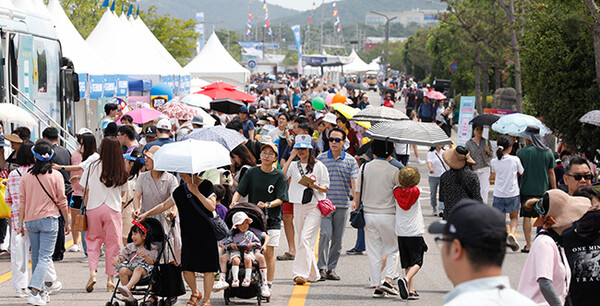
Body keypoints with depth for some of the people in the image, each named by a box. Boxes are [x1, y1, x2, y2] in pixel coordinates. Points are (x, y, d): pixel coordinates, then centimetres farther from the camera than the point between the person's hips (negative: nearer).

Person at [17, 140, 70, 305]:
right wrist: (67, 222, 8)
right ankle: (34, 291, -21)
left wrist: (20, 223, 10)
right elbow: (62, 201, -2)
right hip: (49, 219, -3)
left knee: (36, 256, 15)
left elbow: (22, 201, 4)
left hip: (30, 220, 3)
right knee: (45, 257, -5)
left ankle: (41, 292, 23)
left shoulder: (26, 175, 2)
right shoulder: (55, 176, -6)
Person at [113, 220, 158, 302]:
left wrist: (145, 256, -21)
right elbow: (123, 256, 12)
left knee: (138, 269, -40)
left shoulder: (152, 249, 12)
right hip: (130, 266, 4)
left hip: (144, 268, -4)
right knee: (122, 270, -31)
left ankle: (127, 287, -62)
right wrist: (117, 259, -11)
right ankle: (129, 295, -29)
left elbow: (151, 262, -1)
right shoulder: (130, 246, 23)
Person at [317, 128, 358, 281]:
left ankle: (331, 268, 15)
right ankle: (321, 267, -9)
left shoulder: (350, 161, 6)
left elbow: (354, 182, 1)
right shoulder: (320, 158, 5)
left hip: (342, 205, 2)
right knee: (325, 234, -15)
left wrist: (354, 195, -16)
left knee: (337, 238, 6)